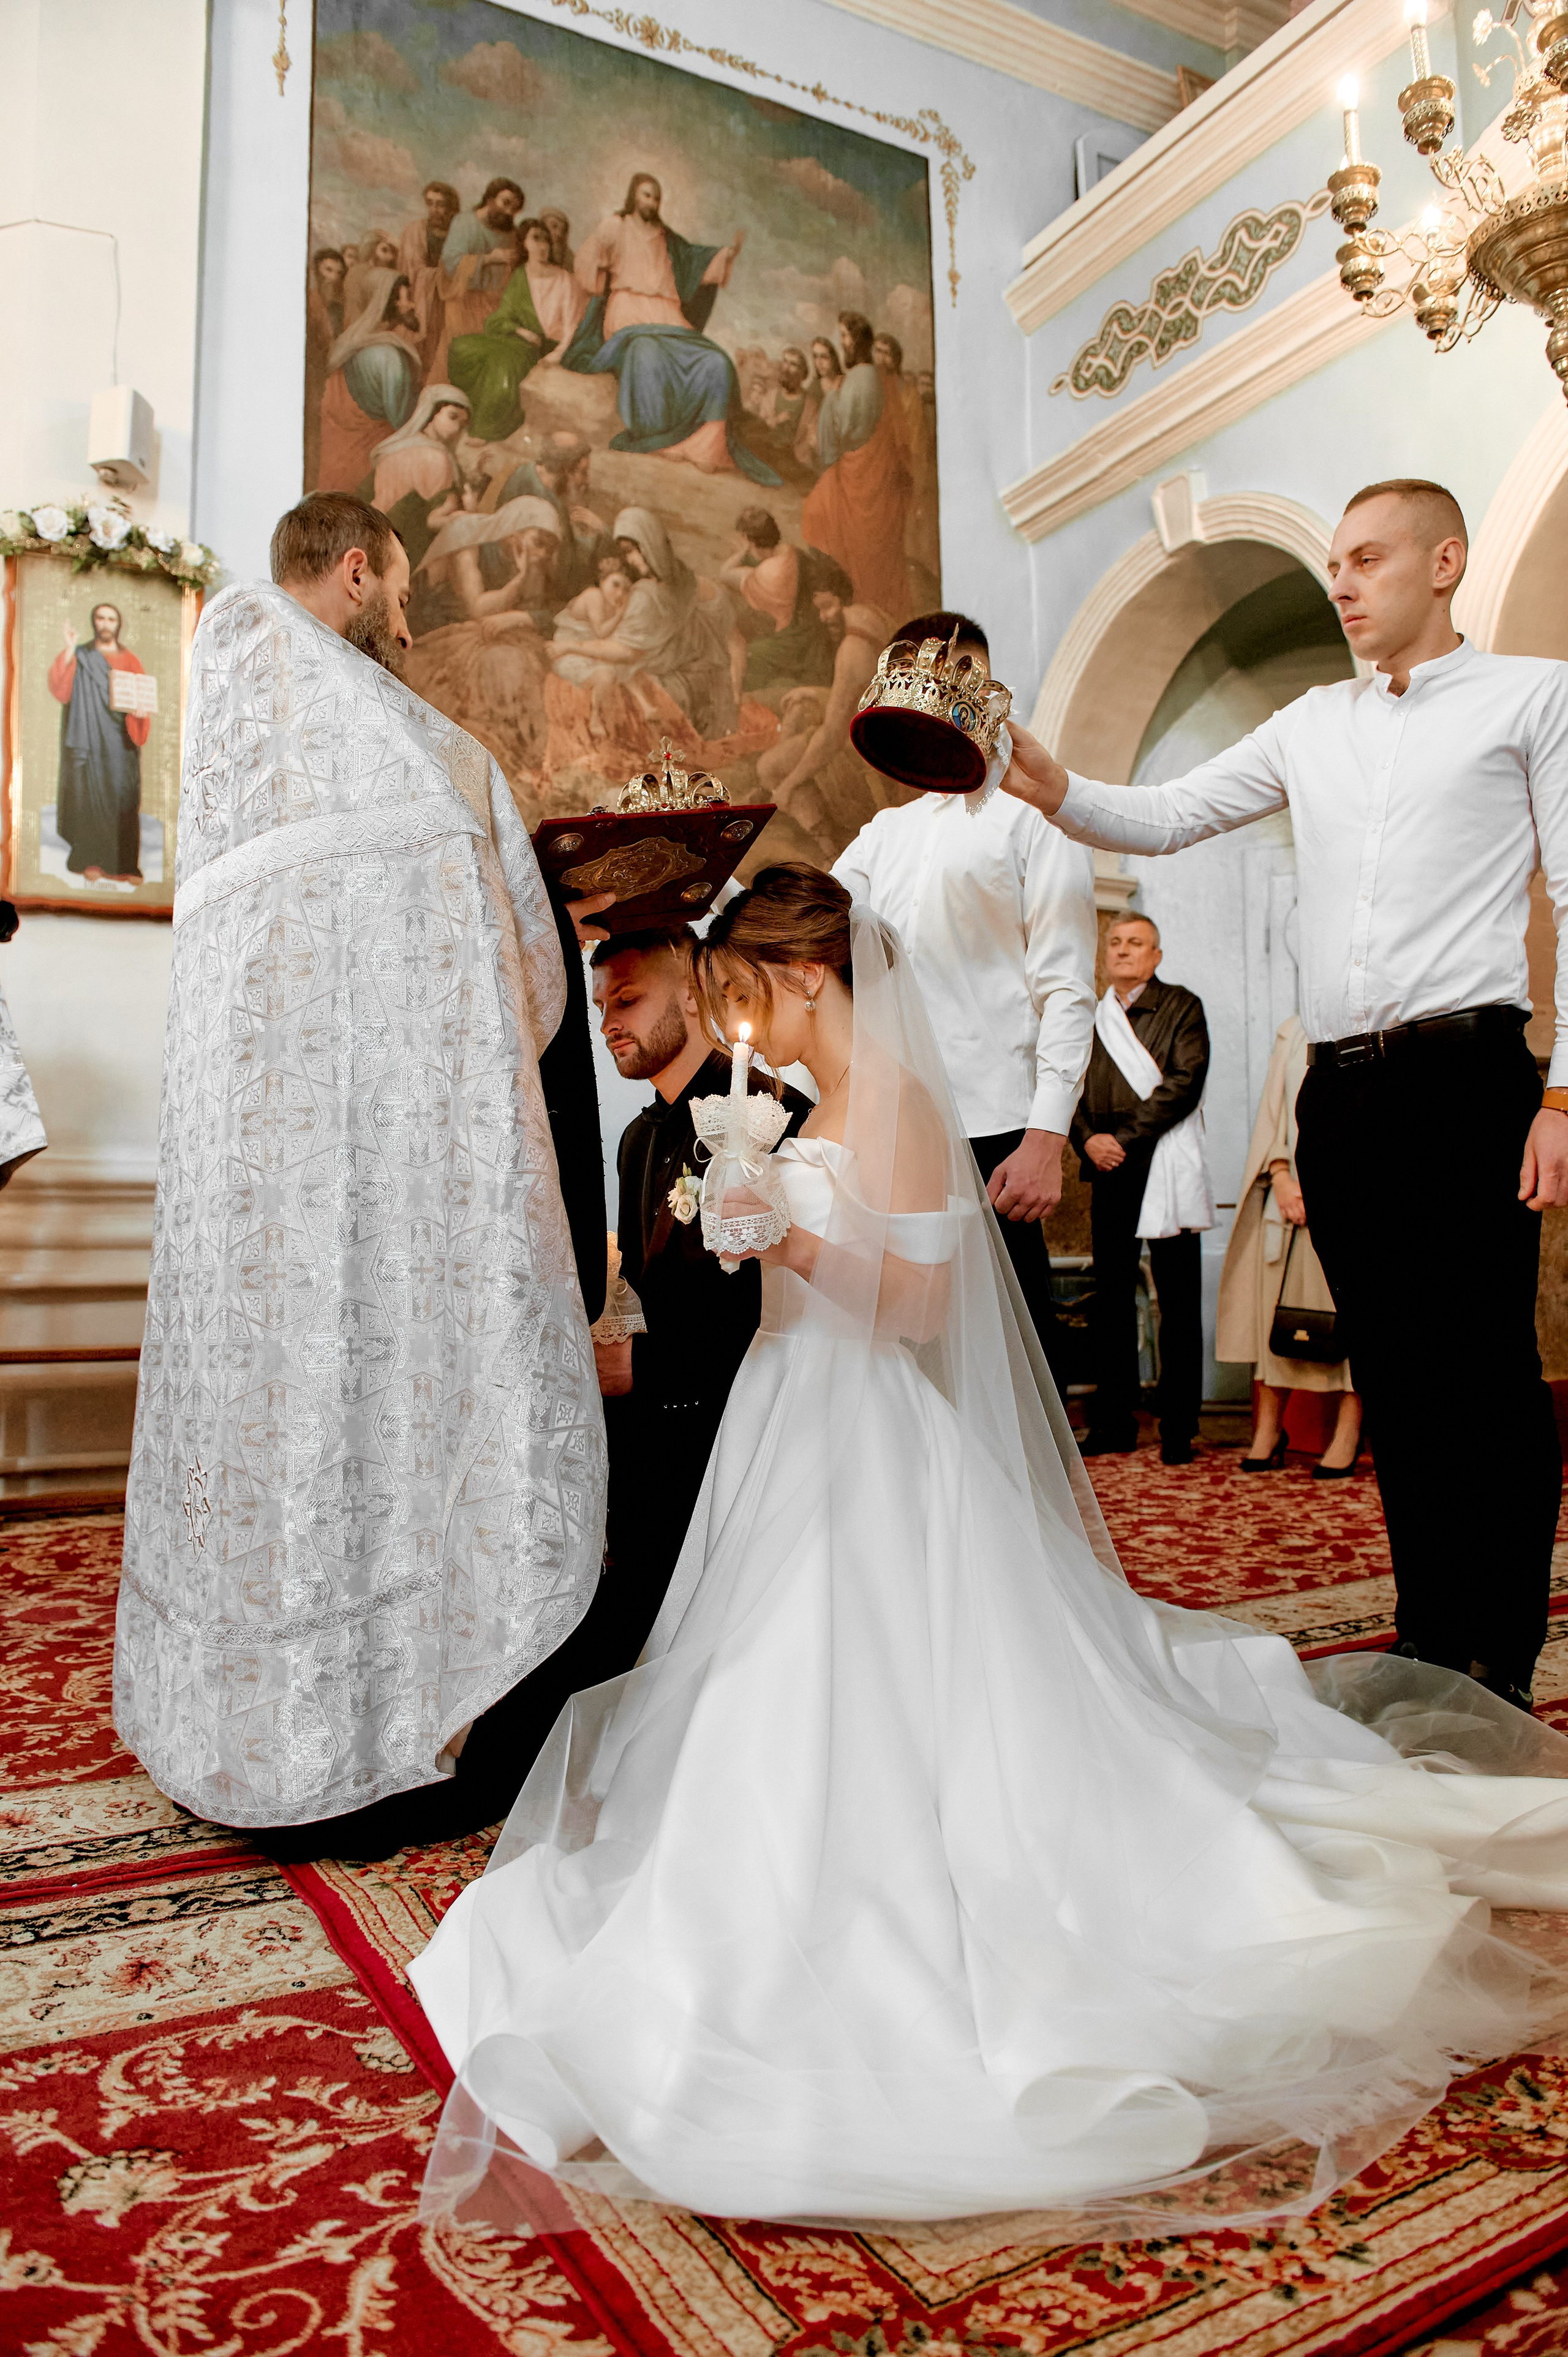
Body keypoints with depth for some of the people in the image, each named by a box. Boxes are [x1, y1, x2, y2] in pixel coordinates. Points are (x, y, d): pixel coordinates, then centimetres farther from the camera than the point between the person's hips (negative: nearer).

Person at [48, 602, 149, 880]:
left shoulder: (129, 661, 14)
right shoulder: (79, 657, 9)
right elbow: (60, 691, -5)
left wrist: (140, 709, -15)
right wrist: (67, 652, -12)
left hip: (120, 742, 1)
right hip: (88, 740, -1)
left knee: (123, 798, -4)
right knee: (89, 795, -7)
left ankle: (124, 865, -3)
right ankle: (91, 861, -3)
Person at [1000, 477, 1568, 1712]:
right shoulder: (1311, 725, 20)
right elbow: (1165, 818, 14)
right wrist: (1049, 785, -5)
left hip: (1468, 1074, -4)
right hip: (1337, 1089, 5)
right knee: (1393, 1379, 9)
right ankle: (1429, 1645, 20)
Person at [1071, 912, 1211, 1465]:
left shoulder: (1181, 1007, 5)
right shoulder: (1090, 1019, 17)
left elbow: (1185, 1082, -8)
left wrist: (1127, 1138, -13)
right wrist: (1090, 1138, -7)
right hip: (1110, 1172, 4)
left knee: (1178, 1301, -2)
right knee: (1110, 1299, 6)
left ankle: (1179, 1430, 4)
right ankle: (1113, 1426, 13)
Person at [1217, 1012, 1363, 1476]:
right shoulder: (1292, 1031, 16)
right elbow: (1273, 1109, 11)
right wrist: (1282, 1178, -3)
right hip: (1292, 1193, 3)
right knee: (1276, 1299, 0)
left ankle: (1349, 1432, 2)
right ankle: (1268, 1428, 6)